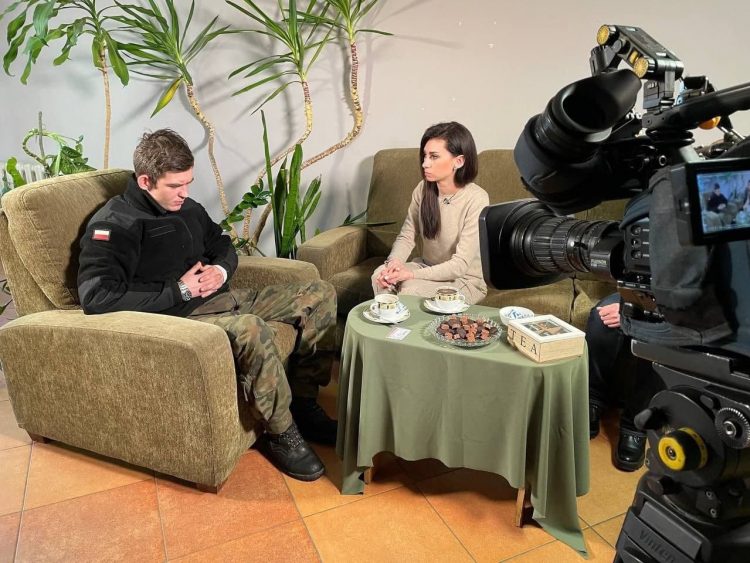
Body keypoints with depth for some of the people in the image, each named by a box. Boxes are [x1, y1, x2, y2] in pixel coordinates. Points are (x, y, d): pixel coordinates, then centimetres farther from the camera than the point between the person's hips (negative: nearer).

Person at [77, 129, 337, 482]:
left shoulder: (188, 208, 14)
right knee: (251, 329, -40)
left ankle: (303, 403, 2)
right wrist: (179, 290, -18)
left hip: (222, 298, 9)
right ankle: (282, 435, -17)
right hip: (182, 317, -8)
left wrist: (222, 270, 2)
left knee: (322, 295, 1)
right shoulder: (115, 224, -10)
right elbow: (96, 298, -23)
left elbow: (224, 246, 28)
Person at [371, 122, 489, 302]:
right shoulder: (423, 189, -6)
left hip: (465, 279, -4)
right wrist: (394, 262, -22)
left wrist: (412, 274, -31)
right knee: (380, 276, -21)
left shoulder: (476, 199, -22)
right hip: (428, 267, 5)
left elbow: (460, 264, -23)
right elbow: (406, 236, 0)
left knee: (410, 289, -29)